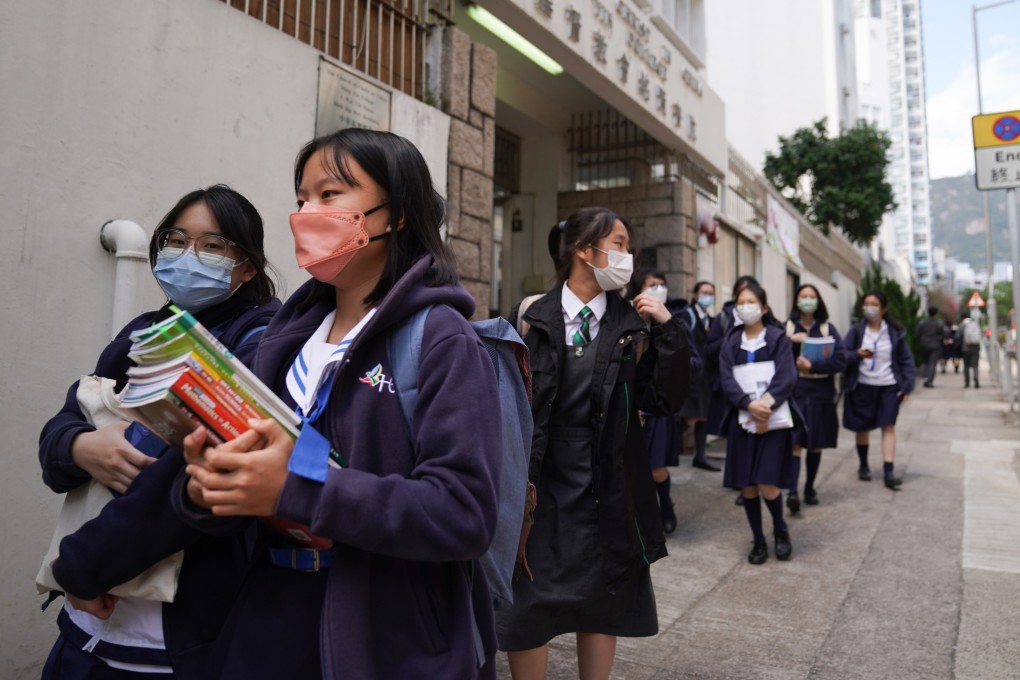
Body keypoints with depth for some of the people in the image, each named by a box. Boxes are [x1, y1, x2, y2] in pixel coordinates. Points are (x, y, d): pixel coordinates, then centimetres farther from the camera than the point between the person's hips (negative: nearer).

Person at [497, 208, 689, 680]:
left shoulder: (633, 326, 0)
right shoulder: (532, 318, -3)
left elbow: (665, 401, -5)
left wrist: (668, 328, -12)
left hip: (607, 490, 2)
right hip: (539, 486, -1)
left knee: (601, 605, 16)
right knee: (525, 609, 6)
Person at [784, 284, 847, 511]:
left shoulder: (828, 329, 6)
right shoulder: (786, 328, 4)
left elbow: (841, 360, -3)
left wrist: (812, 365, -14)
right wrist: (790, 341, -18)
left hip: (821, 393, 2)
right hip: (795, 392, -2)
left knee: (815, 445, 9)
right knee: (794, 443, -11)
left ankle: (810, 488, 23)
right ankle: (792, 491, -16)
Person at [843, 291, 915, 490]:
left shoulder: (895, 332, 2)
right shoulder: (856, 330, 0)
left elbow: (906, 360, 5)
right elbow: (843, 355, -5)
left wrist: (907, 386, -3)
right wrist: (857, 354, -26)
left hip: (889, 386, 0)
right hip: (862, 386, 0)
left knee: (889, 427, -6)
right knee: (862, 427, 8)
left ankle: (889, 471, -8)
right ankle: (863, 467, 25)